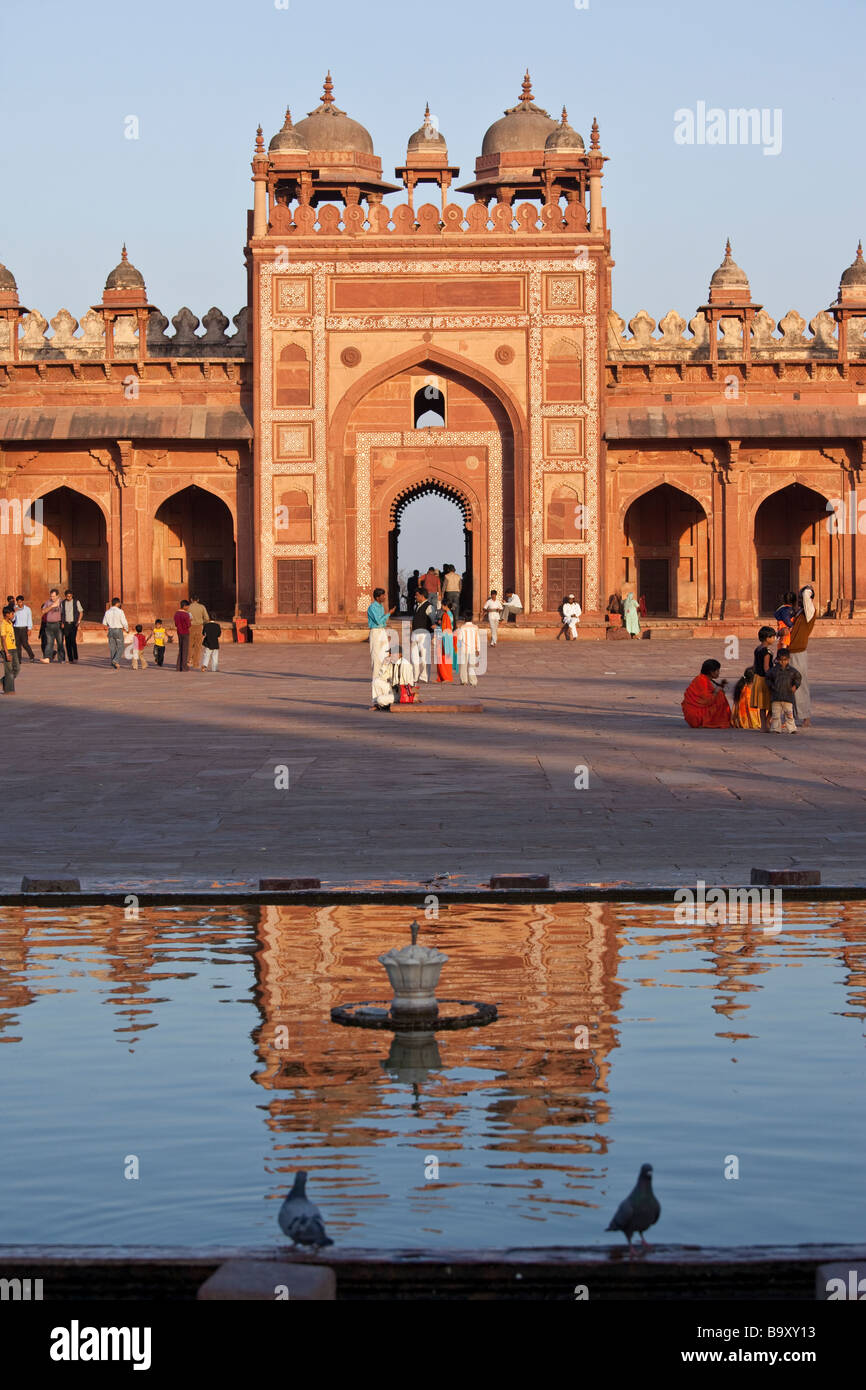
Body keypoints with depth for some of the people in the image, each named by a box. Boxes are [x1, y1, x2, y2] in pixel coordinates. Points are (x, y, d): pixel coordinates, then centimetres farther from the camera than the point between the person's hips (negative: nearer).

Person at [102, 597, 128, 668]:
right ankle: (116, 660, -17)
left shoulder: (107, 612, 2)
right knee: (120, 648, 5)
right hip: (118, 630, -4)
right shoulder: (120, 611, -11)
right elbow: (124, 622, -11)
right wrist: (127, 629, 8)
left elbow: (104, 623, 10)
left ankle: (113, 666, 8)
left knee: (112, 648, 9)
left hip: (110, 630, 4)